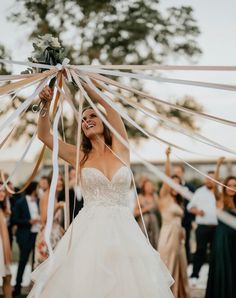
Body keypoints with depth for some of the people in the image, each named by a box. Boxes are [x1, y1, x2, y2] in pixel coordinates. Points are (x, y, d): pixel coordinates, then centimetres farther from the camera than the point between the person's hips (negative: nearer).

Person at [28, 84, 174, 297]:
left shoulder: (120, 149, 6)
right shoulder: (81, 157, 9)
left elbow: (107, 105, -3)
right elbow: (44, 136, 4)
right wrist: (46, 104, -8)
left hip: (123, 230, 0)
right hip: (89, 231, 0)